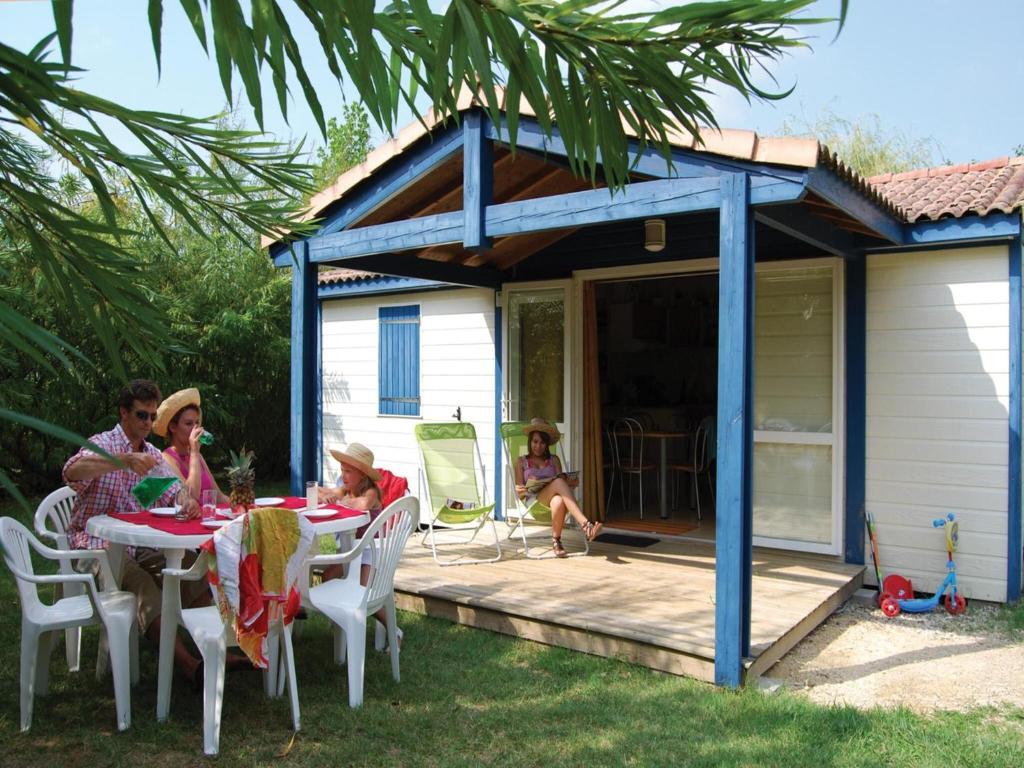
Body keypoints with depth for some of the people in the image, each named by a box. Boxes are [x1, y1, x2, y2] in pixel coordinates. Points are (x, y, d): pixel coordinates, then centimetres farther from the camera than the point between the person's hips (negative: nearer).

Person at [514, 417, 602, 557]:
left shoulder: (554, 460, 26)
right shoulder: (522, 462, 21)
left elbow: (564, 480, 11)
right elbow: (519, 492, 12)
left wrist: (571, 483, -12)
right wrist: (522, 490, -12)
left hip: (553, 497, 2)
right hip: (532, 499, -2)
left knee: (559, 501, -43)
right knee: (558, 482, -39)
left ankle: (556, 541, -31)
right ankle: (585, 524, -53)